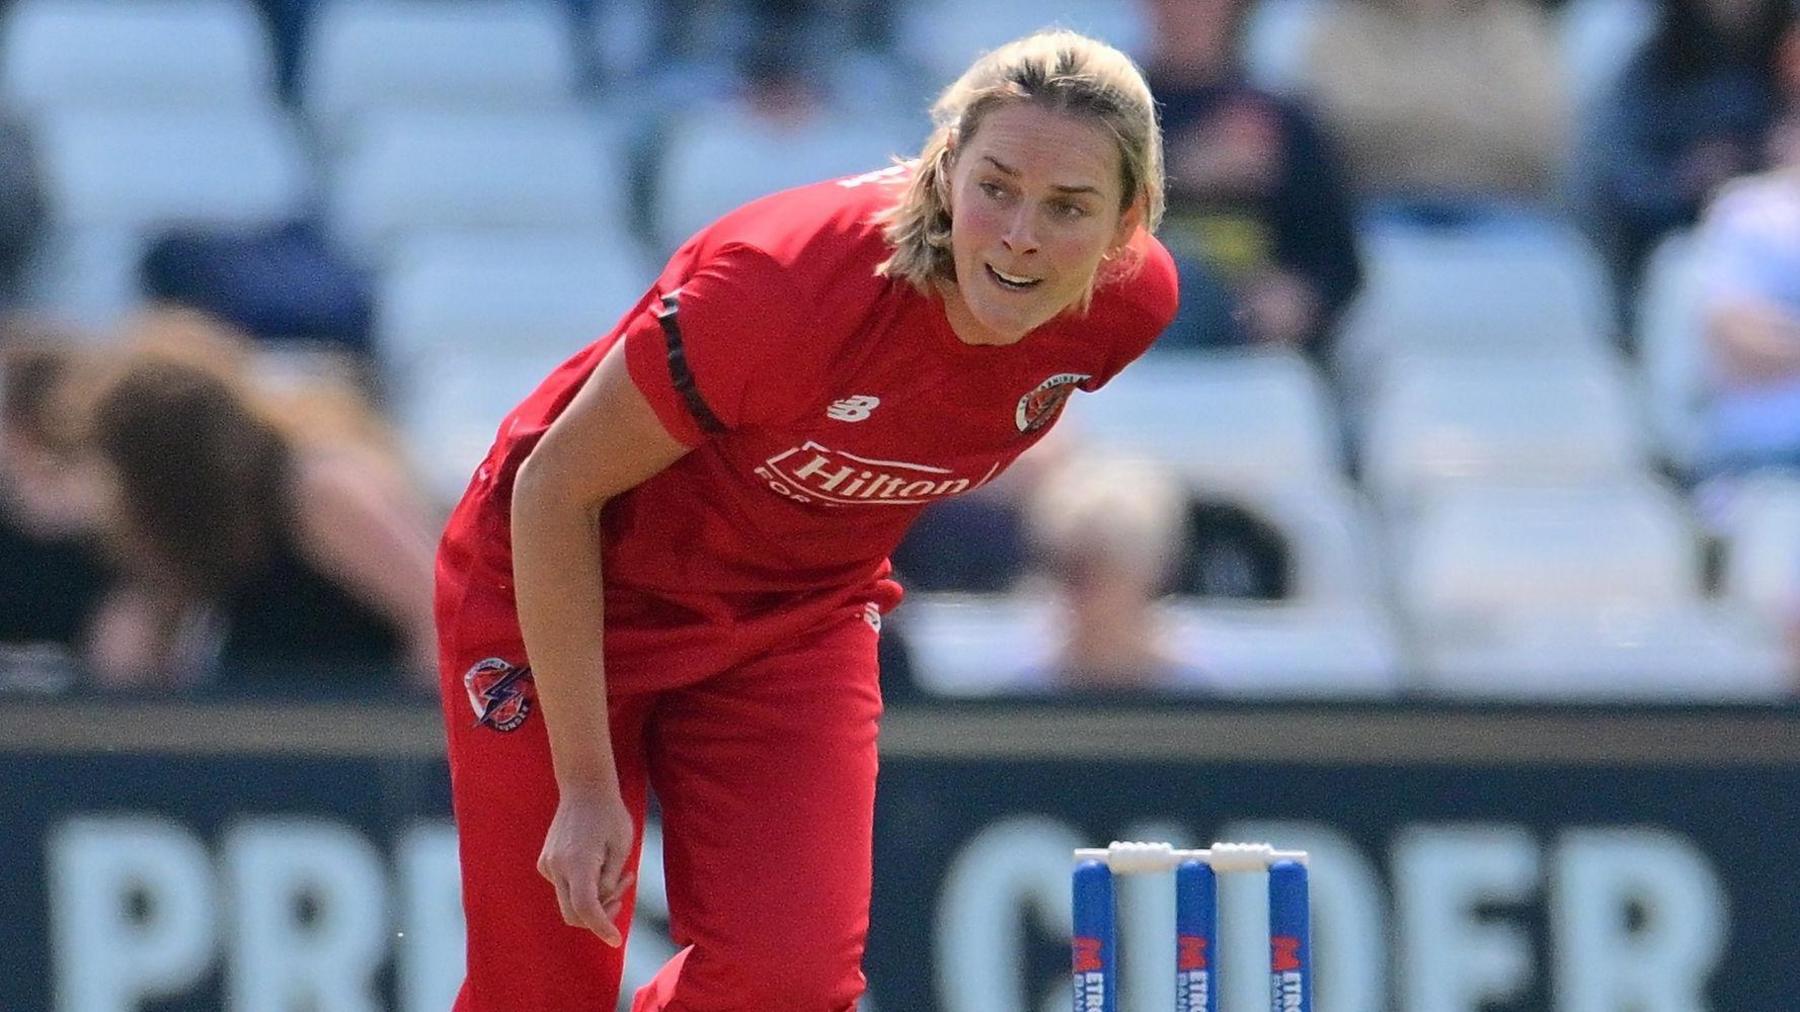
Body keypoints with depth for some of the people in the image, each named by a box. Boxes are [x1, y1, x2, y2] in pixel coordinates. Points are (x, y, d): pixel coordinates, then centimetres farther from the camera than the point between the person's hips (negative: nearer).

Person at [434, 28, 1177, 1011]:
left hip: (803, 618, 4)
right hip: (554, 591, -4)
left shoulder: (1131, 303, -20)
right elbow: (555, 488, -23)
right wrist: (587, 783, -21)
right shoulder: (784, 280, -37)